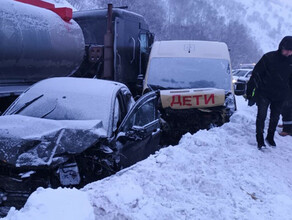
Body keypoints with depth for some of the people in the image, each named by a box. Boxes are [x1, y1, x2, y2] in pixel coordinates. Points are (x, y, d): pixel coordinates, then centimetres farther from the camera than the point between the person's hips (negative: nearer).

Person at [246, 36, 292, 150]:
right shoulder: (269, 57, -10)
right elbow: (256, 74, -7)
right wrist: (249, 91, -7)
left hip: (280, 96, 4)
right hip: (264, 93, -3)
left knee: (275, 117, 12)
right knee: (261, 115, -9)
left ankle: (270, 137, 30)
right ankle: (260, 139, 1)